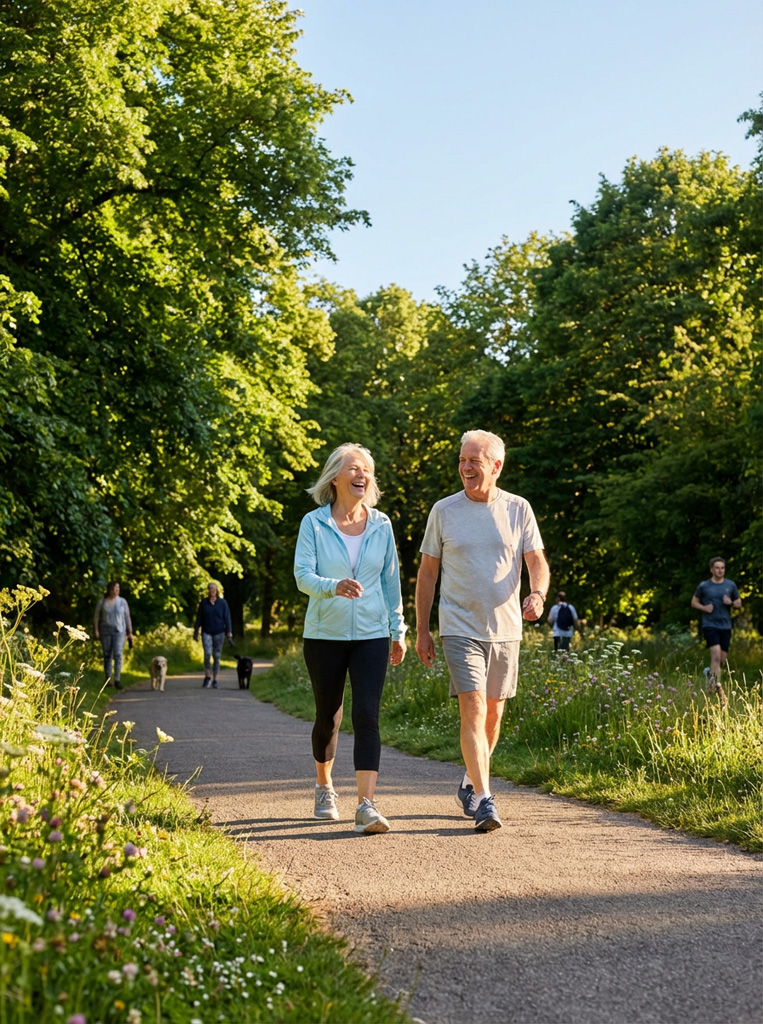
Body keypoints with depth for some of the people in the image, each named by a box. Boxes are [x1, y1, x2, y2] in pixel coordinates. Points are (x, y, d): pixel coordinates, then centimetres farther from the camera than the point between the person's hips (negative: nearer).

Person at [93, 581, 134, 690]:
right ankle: (108, 680, 9)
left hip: (119, 631, -1)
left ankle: (117, 680, -18)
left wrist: (130, 632, 4)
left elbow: (127, 617, 6)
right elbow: (96, 617, 6)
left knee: (118, 654, -15)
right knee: (107, 655, 2)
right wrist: (96, 631, -5)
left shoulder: (122, 602, 3)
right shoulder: (102, 602, 3)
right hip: (105, 631, 1)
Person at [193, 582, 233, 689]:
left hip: (219, 633, 0)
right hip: (206, 632, 0)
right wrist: (196, 631, 6)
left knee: (217, 656, 4)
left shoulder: (223, 603, 1)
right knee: (207, 653, -16)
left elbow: (227, 618, 0)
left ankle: (215, 679, 14)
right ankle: (207, 677, -1)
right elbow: (199, 618, 8)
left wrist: (229, 633, -6)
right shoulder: (203, 602, 3)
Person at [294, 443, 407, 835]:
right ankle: (324, 788, 37)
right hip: (325, 635, -1)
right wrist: (335, 587, -33)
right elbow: (302, 575, -13)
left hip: (371, 635, 1)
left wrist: (399, 631, 11)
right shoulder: (314, 524, -4)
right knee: (328, 717, 13)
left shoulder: (381, 525, 4)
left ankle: (366, 806, -17)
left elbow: (391, 580, 11)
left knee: (366, 715, -13)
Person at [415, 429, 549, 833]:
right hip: (460, 628, -2)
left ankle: (470, 782, 33)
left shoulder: (518, 509, 2)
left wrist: (538, 593, -22)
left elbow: (537, 562, 1)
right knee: (473, 709, -14)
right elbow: (427, 572, 7)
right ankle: (484, 800, -17)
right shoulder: (443, 510, 1)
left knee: (493, 712, 12)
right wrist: (422, 630, 5)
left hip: (505, 628, 2)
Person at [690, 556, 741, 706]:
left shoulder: (731, 585, 6)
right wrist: (704, 608, -10)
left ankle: (710, 673, 38)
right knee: (716, 654, -18)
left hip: (725, 625, 3)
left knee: (723, 658, 7)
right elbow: (694, 602, 9)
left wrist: (731, 603, -9)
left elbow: (739, 603, 14)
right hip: (710, 625, -3)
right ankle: (717, 687, -14)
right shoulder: (704, 586, 0)